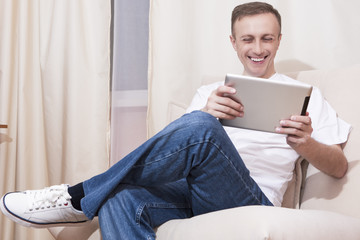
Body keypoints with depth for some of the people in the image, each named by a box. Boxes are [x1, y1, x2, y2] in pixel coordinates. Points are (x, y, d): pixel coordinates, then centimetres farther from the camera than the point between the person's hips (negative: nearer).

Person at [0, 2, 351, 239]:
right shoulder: (210, 92, 24)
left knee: (200, 127, -33)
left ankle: (80, 199, -22)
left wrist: (305, 144, -13)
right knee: (120, 200, -30)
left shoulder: (303, 94, 17)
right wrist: (204, 117, -14)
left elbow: (339, 167, 11)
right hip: (196, 194, 4)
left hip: (252, 203, -3)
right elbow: (180, 148, 10)